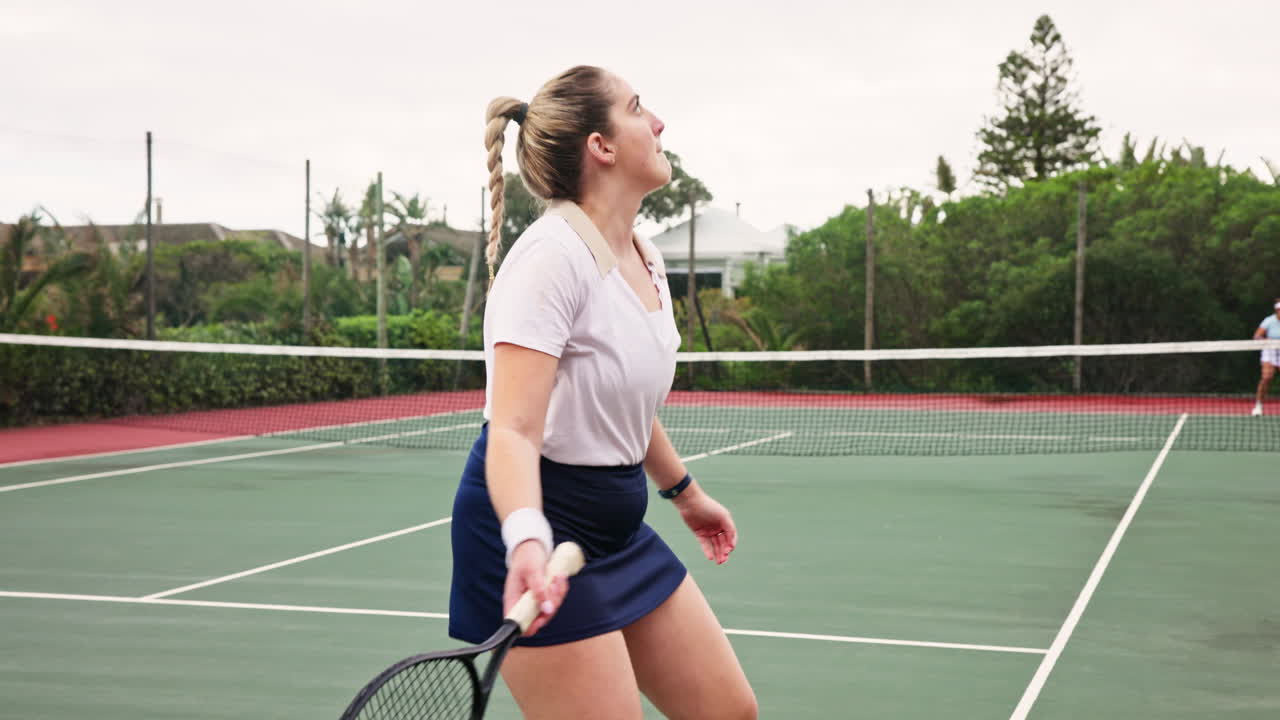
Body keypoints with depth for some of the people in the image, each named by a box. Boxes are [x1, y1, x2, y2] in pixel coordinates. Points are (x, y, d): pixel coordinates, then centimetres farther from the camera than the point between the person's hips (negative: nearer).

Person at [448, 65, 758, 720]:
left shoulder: (647, 261, 7)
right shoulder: (553, 254, -20)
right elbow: (513, 431, -28)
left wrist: (684, 493, 33)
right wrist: (527, 541, -45)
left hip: (617, 530, 9)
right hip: (536, 536, -9)